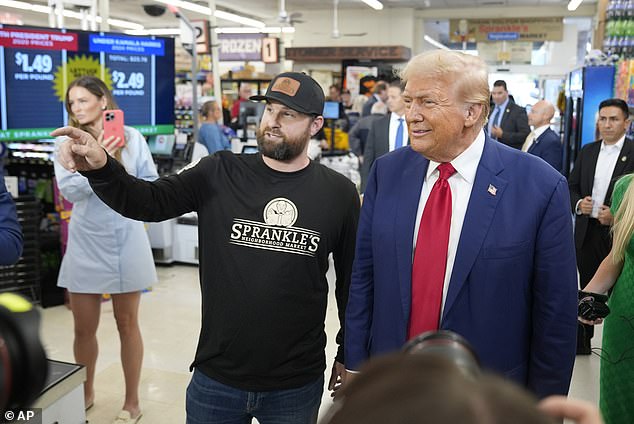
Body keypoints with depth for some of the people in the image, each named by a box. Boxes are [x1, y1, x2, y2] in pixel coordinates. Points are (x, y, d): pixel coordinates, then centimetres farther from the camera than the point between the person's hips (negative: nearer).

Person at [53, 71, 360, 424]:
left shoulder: (339, 193, -4)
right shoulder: (220, 174, -3)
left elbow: (351, 278, 4)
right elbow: (148, 202, -10)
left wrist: (348, 354, 10)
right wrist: (100, 167, -29)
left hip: (297, 386, 0)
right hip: (216, 380, 1)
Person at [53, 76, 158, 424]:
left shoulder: (132, 138, -2)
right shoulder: (65, 142, -2)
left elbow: (152, 184, -2)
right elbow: (69, 190, -15)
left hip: (126, 241, -1)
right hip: (85, 242, 1)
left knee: (127, 323, 10)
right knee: (84, 328, 11)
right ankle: (86, 394, 35)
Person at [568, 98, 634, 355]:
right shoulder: (587, 151, 10)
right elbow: (572, 187, 14)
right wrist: (578, 204, -6)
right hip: (587, 232, 5)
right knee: (587, 290, 15)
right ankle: (582, 342, 27)